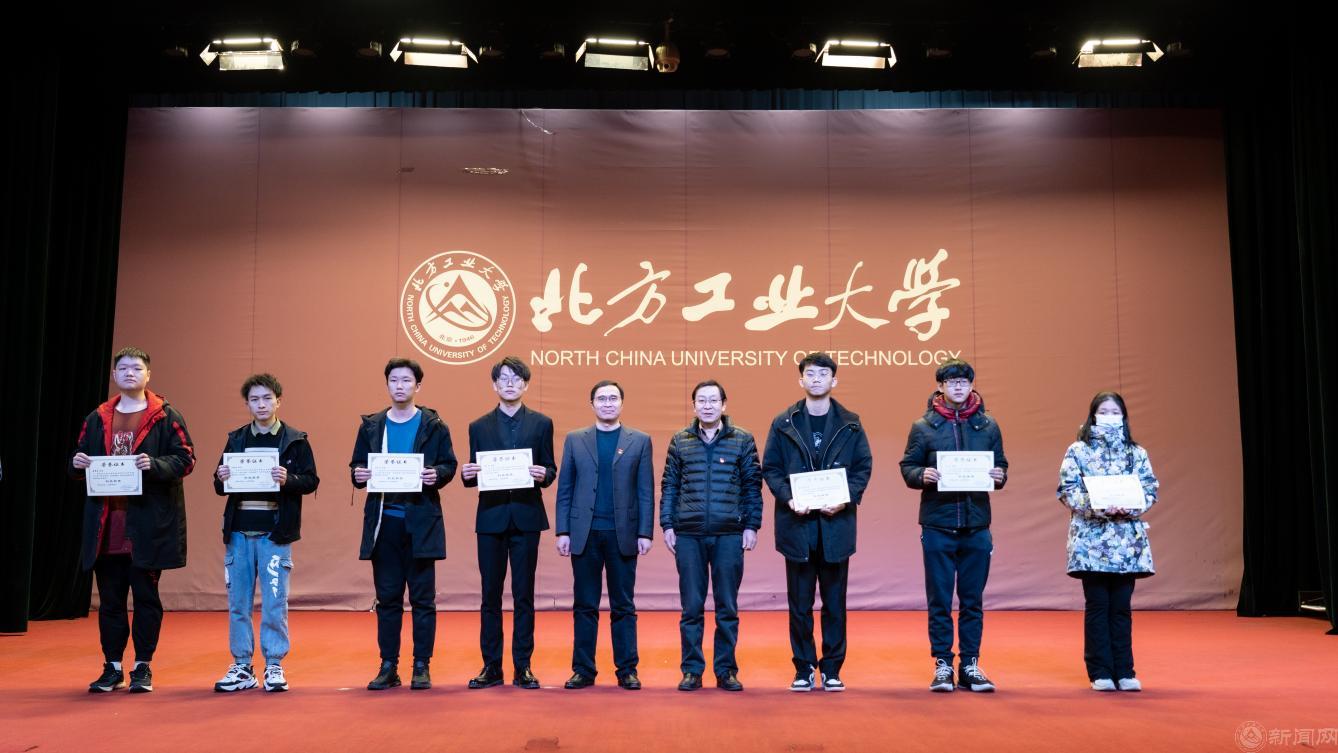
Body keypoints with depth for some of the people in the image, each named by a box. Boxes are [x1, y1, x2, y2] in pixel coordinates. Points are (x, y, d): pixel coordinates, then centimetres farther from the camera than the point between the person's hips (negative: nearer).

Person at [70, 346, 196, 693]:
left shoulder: (165, 416, 0)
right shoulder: (97, 419, 13)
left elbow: (185, 459, -5)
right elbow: (79, 461, 19)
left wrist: (155, 465, -23)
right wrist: (77, 463, -4)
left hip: (148, 524, -4)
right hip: (105, 525, 4)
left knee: (146, 597, 3)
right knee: (109, 599, 9)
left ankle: (143, 667, 14)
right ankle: (112, 668, 19)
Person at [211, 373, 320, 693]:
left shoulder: (295, 440, 2)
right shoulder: (236, 439, 13)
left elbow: (311, 481, -2)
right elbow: (220, 487, 14)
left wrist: (288, 480, -20)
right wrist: (221, 479, -8)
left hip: (275, 531, -4)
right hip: (239, 529, 4)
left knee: (274, 602, -1)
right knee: (238, 601, 7)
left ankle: (274, 666, 9)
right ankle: (242, 667, 16)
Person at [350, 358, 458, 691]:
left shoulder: (434, 426, 3)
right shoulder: (371, 426, 10)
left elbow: (449, 465, 3)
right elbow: (357, 465, 12)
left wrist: (437, 474, -18)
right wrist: (358, 475, -10)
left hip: (421, 522, -2)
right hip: (383, 522, 2)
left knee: (423, 598, 1)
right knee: (387, 598, 7)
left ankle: (422, 667, 9)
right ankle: (388, 666, 14)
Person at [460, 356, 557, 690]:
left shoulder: (541, 424, 7)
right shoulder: (479, 427, 10)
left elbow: (550, 470, 5)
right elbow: (473, 476, 9)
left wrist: (543, 475, -16)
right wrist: (467, 475, -13)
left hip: (526, 517, -1)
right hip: (491, 518, 1)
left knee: (523, 595, 3)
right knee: (490, 595, 5)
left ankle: (522, 668, 10)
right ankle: (491, 666, 13)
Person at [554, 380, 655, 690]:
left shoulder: (640, 441, 6)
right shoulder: (574, 439, 8)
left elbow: (646, 491, 3)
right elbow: (565, 488, 6)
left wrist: (645, 533, -4)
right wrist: (563, 531, -1)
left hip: (623, 533, -1)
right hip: (585, 533, 1)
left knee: (623, 606, 5)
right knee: (584, 606, 6)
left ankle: (627, 670, 11)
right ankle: (583, 670, 13)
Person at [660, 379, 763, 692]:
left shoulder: (743, 440, 4)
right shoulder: (680, 441, 8)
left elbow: (752, 486, 4)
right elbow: (669, 486, 9)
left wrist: (752, 526, -1)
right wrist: (667, 525, 2)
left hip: (729, 535, -1)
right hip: (688, 536, 1)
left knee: (727, 607, 6)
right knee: (691, 607, 5)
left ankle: (726, 670, 16)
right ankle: (692, 670, 14)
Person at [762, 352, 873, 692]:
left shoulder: (850, 424, 7)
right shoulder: (784, 423, 5)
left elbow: (864, 467, 5)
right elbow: (770, 468, 4)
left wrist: (846, 499, -11)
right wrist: (787, 498, -12)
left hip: (836, 521, 0)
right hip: (797, 523, 0)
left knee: (834, 602, 6)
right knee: (800, 602, 5)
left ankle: (832, 669, 16)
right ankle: (804, 669, 15)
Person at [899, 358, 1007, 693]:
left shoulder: (988, 426, 8)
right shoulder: (924, 426, 2)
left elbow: (1001, 467, 12)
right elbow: (908, 468, 3)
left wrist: (1000, 476, -10)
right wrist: (922, 475, -18)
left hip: (977, 526, 2)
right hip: (937, 525, -2)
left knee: (972, 600, 8)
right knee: (939, 601, 4)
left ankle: (970, 664, 18)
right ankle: (942, 664, 13)